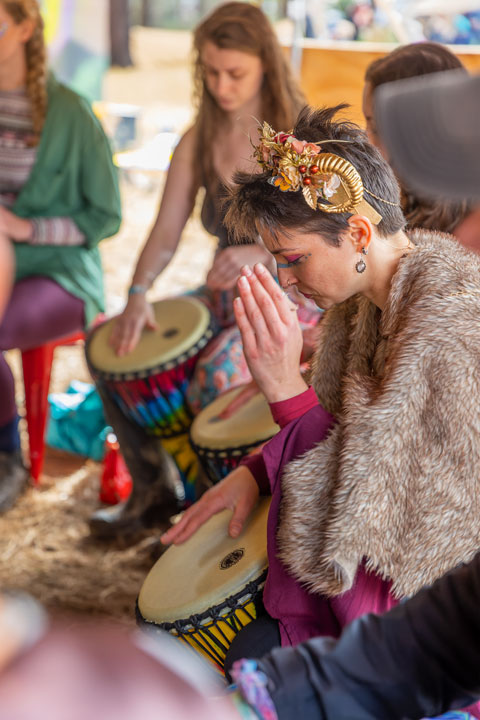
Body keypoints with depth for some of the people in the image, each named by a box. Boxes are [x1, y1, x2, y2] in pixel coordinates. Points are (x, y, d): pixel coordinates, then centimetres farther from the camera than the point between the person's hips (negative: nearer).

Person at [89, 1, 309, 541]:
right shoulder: (198, 142, 4)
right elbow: (166, 232, -1)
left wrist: (261, 252, -32)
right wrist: (138, 294, -19)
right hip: (224, 295, 6)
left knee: (215, 378, -32)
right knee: (110, 344, -8)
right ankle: (153, 490, 6)